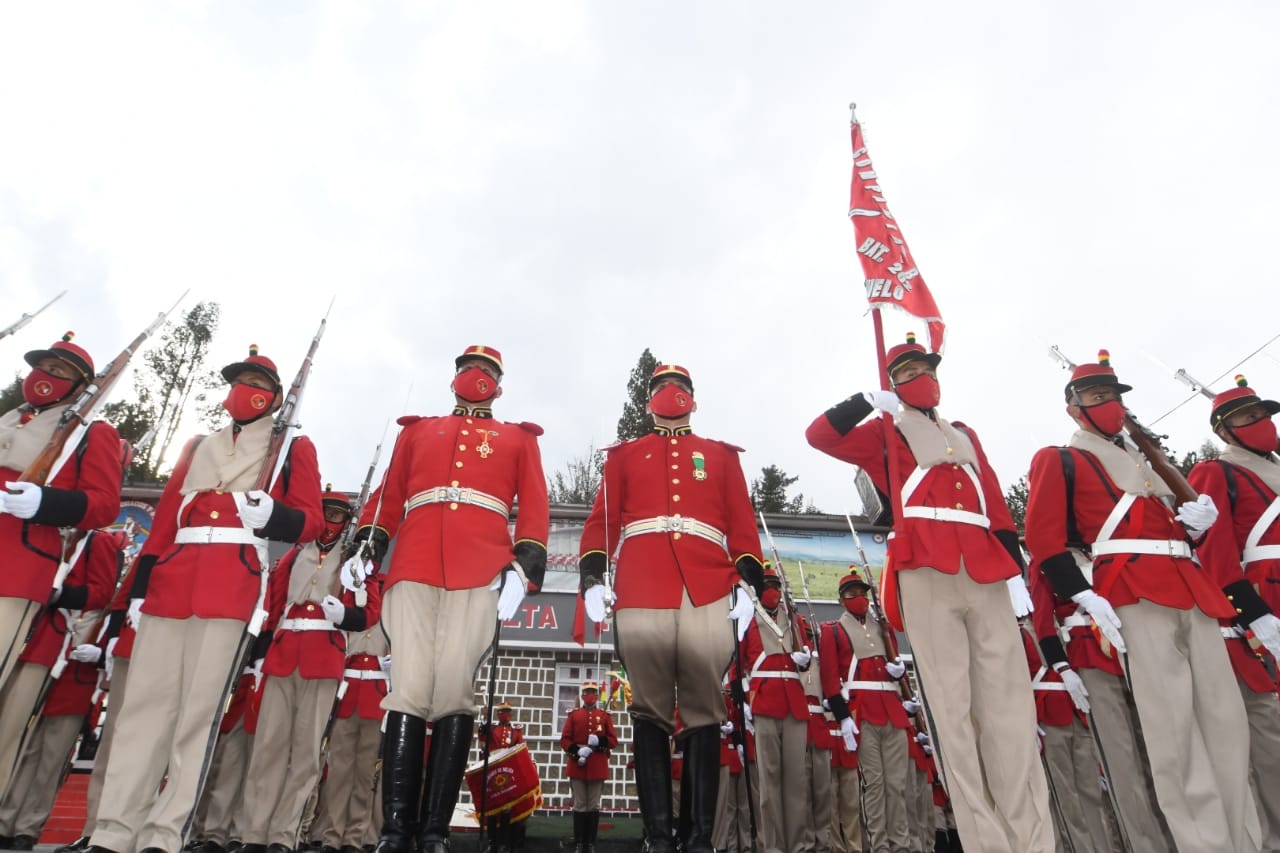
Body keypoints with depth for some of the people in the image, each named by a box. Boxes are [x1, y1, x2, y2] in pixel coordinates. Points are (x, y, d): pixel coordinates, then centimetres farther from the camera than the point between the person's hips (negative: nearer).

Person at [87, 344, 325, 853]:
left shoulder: (293, 447, 10)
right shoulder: (198, 446, 24)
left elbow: (310, 522, 1)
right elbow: (166, 515, 20)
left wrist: (271, 514, -20)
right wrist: (142, 580, 12)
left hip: (235, 585, -5)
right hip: (171, 582, 5)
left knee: (200, 707, -4)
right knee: (145, 700, 3)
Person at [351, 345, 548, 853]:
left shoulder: (518, 439, 22)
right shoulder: (417, 431, 28)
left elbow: (534, 508, 11)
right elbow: (388, 495, 19)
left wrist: (524, 565, -4)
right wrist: (367, 545, 2)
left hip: (481, 574, -1)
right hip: (413, 570, 2)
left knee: (454, 693, -6)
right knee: (409, 692, -4)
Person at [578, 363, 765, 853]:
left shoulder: (721, 456, 23)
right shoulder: (624, 455, 22)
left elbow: (743, 523, 13)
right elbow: (602, 519, 12)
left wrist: (749, 581, 0)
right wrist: (592, 576, -2)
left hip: (710, 593, 1)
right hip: (641, 593, 0)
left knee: (704, 714, 1)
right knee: (649, 715, 1)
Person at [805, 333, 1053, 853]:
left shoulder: (965, 436, 27)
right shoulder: (884, 435, 13)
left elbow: (996, 503, 20)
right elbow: (819, 435, -1)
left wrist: (1014, 565, 11)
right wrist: (869, 400, -6)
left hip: (985, 573, 5)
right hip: (926, 573, -5)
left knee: (1010, 703, 3)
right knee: (951, 707, -3)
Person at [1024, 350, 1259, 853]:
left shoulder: (1141, 460, 28)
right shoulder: (1057, 461, 4)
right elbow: (1044, 539, -7)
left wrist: (1198, 522, 7)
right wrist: (1087, 599, -16)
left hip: (1192, 589, 8)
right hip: (1134, 594, -7)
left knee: (1225, 720, 7)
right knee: (1172, 727, -8)